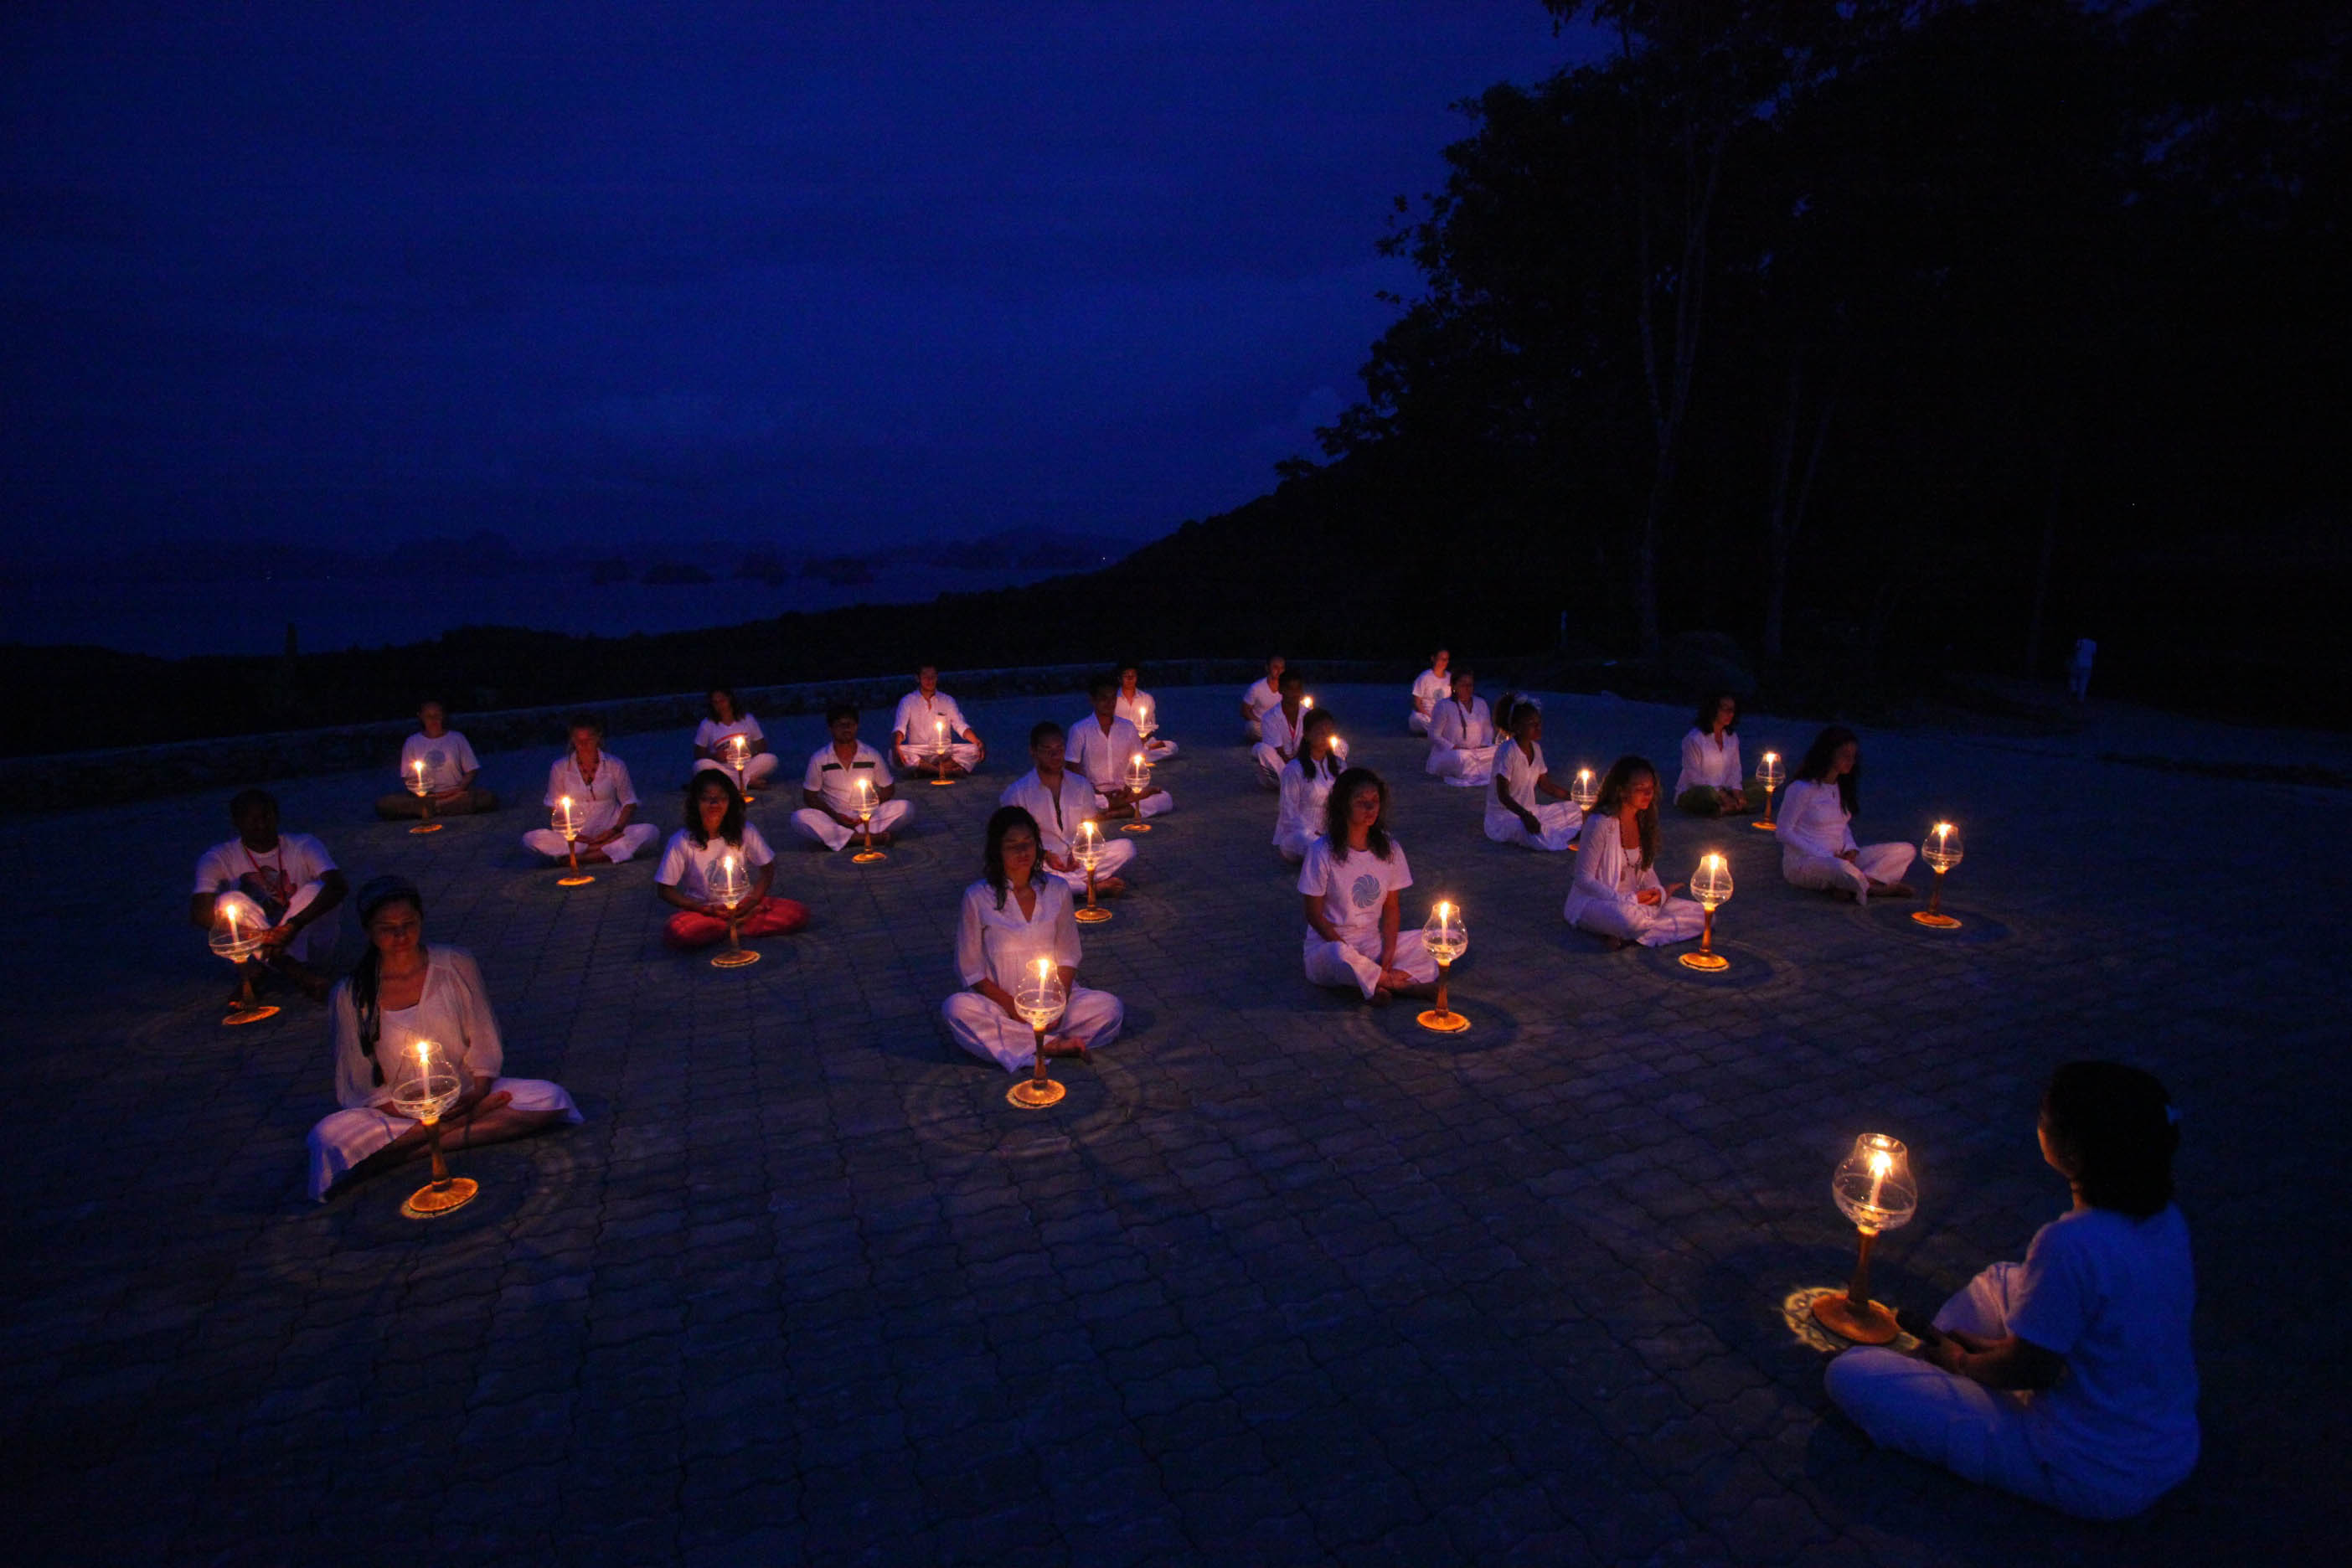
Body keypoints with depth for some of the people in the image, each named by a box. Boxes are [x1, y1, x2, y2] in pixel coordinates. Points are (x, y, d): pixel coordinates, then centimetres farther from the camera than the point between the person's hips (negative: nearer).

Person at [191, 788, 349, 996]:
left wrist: (292, 926, -37)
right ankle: (299, 972, -38)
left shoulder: (303, 845, -7)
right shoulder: (219, 858, -5)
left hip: (307, 937, -1)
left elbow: (339, 886, -25)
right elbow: (199, 912, -19)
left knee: (315, 890, -28)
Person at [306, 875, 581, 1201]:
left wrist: (476, 1095, -14)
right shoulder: (350, 996, -6)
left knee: (549, 1098, -21)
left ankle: (417, 1149, -19)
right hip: (396, 1111, -1)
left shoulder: (457, 965, -2)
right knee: (330, 1139, -31)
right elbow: (357, 1084, -4)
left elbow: (485, 1042, 2)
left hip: (468, 1097, 2)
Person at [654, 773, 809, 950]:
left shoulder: (744, 831, -8)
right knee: (676, 932, -35)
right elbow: (664, 890, -6)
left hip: (742, 904, 1)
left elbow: (768, 870, 3)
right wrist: (705, 909, -16)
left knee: (798, 913, -21)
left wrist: (753, 901, -13)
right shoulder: (682, 841, -13)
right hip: (703, 910, -1)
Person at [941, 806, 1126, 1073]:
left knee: (1110, 1008, -22)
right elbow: (970, 970, -2)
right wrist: (1012, 1006, -14)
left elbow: (1067, 957, 7)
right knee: (957, 1008, -32)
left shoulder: (1057, 890, 4)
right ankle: (1053, 1045, -26)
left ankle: (1012, 1043, -21)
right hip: (1000, 1005, -1)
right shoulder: (977, 898, -4)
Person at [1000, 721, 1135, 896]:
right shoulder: (1017, 792, 0)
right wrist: (1045, 855, -15)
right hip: (1041, 860, -3)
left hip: (1078, 860, 3)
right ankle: (1096, 887, -29)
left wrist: (1079, 852, -8)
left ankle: (1072, 882, -28)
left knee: (1126, 847, -18)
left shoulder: (1081, 786, 11)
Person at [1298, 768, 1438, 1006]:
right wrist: (1353, 953, -17)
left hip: (1374, 944, 5)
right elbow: (1314, 915, -11)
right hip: (1328, 943, -5)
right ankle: (1404, 985, -15)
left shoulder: (1390, 849, 1)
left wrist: (1388, 953, -11)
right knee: (1339, 956, -38)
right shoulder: (1322, 851, -13)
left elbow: (1391, 907, 5)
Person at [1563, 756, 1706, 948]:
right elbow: (1584, 879, -17)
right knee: (1630, 917, -42)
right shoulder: (1601, 823, -18)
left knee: (1700, 915, -8)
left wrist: (1658, 892, -8)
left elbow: (1647, 869, 14)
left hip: (1634, 901, 8)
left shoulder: (1644, 822, 5)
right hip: (1595, 901, -8)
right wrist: (1628, 899, -22)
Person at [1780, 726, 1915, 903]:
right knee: (1842, 868, -43)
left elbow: (1844, 826, 21)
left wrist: (1851, 849, -2)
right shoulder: (1803, 788, -12)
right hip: (1803, 861, -9)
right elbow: (1784, 832, -12)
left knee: (1906, 851, -5)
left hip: (1840, 858, 9)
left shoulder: (1843, 786, 13)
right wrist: (1824, 855, -16)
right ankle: (1875, 887, -11)